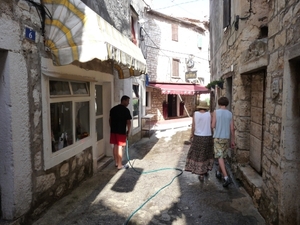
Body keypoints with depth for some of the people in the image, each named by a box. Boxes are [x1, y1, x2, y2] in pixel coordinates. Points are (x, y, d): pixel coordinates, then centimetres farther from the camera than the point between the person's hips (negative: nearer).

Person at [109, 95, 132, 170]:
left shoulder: (113, 109, 10)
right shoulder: (126, 110, -11)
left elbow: (110, 120, 14)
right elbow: (128, 122, -12)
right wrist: (128, 130, 0)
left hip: (113, 130, 7)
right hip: (121, 131, -7)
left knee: (115, 146, 14)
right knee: (120, 147, -2)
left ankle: (116, 163, 25)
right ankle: (120, 165, 5)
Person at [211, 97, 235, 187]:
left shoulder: (216, 112, -8)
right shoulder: (230, 114, 2)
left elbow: (213, 126, -10)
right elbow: (232, 128, 1)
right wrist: (232, 140, 9)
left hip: (218, 138, -4)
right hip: (226, 138, 4)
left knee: (220, 157, -6)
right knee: (222, 156, 19)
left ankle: (226, 177, -17)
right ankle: (219, 172, 35)